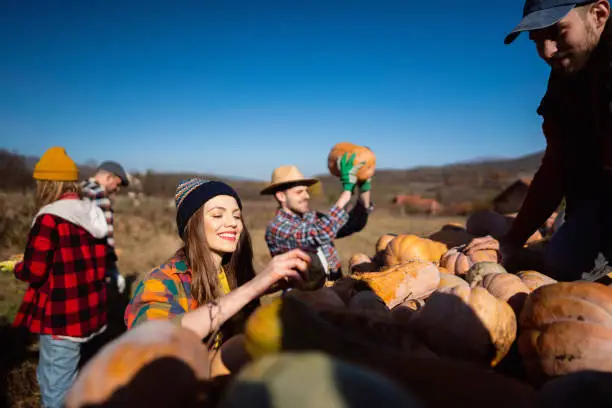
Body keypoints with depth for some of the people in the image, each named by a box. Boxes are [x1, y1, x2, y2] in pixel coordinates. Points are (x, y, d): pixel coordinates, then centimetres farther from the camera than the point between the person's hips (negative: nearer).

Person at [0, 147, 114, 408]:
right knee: (49, 377, 29)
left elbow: (33, 272, -16)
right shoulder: (92, 215, 4)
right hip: (88, 311, 8)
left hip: (62, 318, -8)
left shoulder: (49, 218, -18)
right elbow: (105, 260, 10)